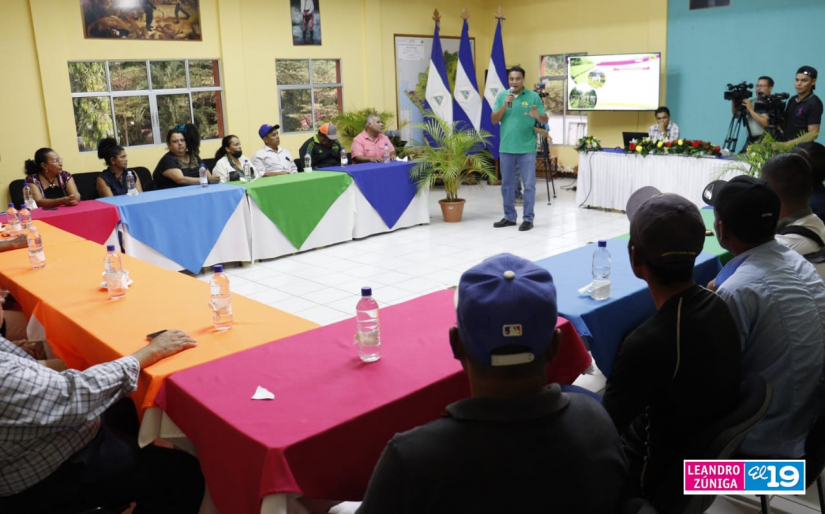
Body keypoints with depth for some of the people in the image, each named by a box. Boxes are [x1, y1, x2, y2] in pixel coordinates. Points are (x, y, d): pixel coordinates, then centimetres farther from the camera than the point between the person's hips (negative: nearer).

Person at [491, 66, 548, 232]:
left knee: (529, 184, -1)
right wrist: (505, 105, -13)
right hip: (506, 148, 3)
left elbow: (545, 119, 0)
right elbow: (494, 120, 0)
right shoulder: (501, 96, 6)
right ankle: (509, 217, 21)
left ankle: (528, 218, 6)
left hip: (526, 148, -3)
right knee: (507, 184, 10)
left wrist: (537, 115, -22)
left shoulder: (533, 96, 0)